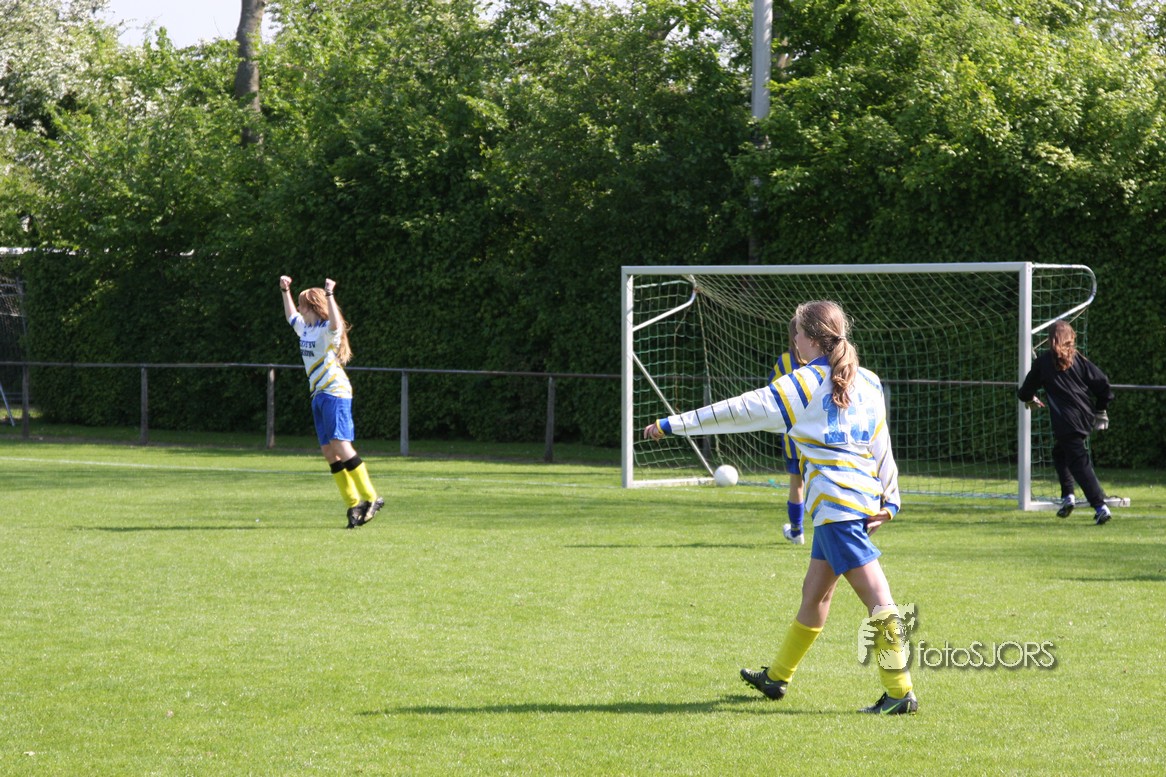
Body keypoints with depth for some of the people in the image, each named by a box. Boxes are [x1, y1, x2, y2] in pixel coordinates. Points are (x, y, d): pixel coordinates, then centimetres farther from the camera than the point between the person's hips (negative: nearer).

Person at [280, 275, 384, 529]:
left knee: (340, 445, -18)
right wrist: (285, 291, 33)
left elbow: (336, 324, -35)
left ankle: (370, 498, -15)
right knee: (328, 451, 0)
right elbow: (291, 315, 37)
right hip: (318, 394, 9)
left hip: (335, 392, -9)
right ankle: (353, 503, 0)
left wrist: (329, 295, -37)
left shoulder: (327, 329, -10)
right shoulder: (305, 328, 16)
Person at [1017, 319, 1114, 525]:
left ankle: (1100, 506, -18)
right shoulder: (1079, 360, 8)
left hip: (1065, 421, -5)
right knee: (1060, 453, 25)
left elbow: (1026, 390, 11)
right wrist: (1102, 411, 14)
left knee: (1079, 462, -7)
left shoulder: (1043, 362, 1)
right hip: (1086, 419, 5)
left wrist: (1029, 399, 35)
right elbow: (1102, 383, 3)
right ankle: (1068, 495, 14)